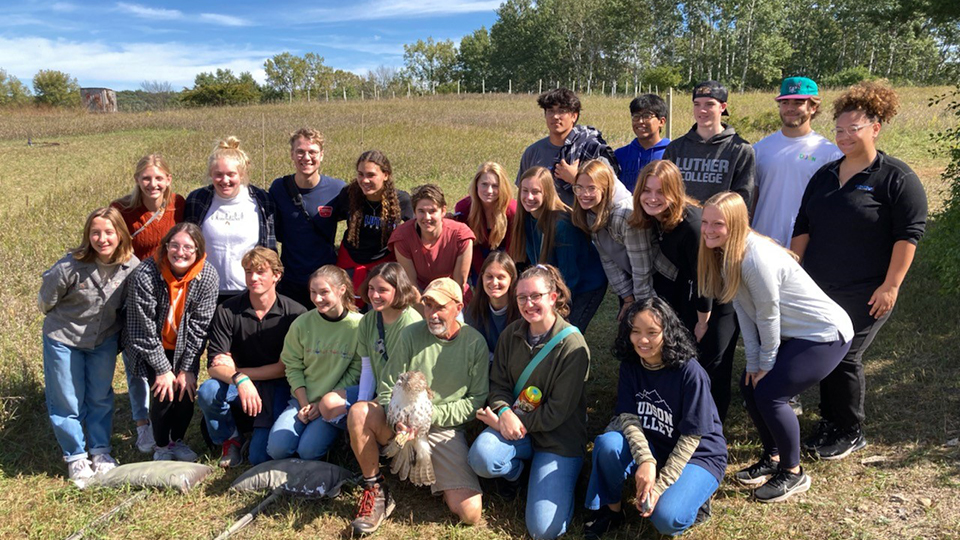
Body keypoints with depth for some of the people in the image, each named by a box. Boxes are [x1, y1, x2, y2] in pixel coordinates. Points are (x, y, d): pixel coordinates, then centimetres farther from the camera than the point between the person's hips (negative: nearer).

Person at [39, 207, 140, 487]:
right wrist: (62, 319, 6)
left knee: (101, 397, 14)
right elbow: (46, 300, -10)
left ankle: (101, 451, 30)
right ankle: (75, 457, 25)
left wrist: (112, 323, 7)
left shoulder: (131, 266, -18)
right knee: (67, 401, 7)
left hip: (104, 339, 3)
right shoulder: (71, 266, -27)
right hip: (64, 338, -2)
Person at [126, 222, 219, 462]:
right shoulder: (145, 275, -26)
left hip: (185, 347, 2)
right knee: (163, 394, -11)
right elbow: (145, 329, -20)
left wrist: (187, 369, -12)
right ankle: (161, 445, 16)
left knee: (187, 392, -4)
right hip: (152, 348, -2)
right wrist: (163, 370, -17)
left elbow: (200, 326, -13)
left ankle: (178, 440, 25)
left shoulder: (208, 276, -19)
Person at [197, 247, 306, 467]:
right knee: (207, 392, -30)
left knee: (259, 457, -17)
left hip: (277, 388, -2)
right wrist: (239, 379, -32)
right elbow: (214, 365, -11)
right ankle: (230, 439, 2)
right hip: (236, 385, 2)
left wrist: (241, 371, -11)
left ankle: (260, 431, 21)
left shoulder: (295, 314, -12)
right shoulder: (227, 311, -6)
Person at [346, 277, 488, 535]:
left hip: (445, 429, -1)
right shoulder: (411, 334, -3)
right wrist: (399, 419, -22)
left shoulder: (475, 343, -4)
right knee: (359, 412, -30)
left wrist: (432, 413, -14)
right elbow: (387, 387, -2)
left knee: (470, 513, -17)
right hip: (402, 423, 1)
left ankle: (439, 477, 17)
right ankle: (375, 491, -8)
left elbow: (477, 399, -3)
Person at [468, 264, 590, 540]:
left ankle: (558, 478, 20)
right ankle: (517, 471, 7)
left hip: (559, 437, -4)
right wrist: (504, 412, -20)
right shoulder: (512, 334, -1)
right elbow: (498, 383, 2)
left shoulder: (573, 346, -17)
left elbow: (557, 412, -16)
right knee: (481, 456, -30)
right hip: (515, 425, 4)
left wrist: (517, 420, -16)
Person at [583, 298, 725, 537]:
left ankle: (691, 497, 5)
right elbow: (628, 418, -13)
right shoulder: (630, 366, -7)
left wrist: (661, 485, -21)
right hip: (654, 447, 4)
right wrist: (645, 460, -31)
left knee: (666, 519, -29)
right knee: (607, 443, -28)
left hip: (697, 455, -4)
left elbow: (691, 437, -18)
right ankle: (611, 509, -4)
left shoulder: (691, 373, -22)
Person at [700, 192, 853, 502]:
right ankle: (773, 458, 26)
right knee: (750, 385, 7)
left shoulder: (756, 259, -29)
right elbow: (743, 311, 1)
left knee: (769, 393, -13)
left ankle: (793, 473, 8)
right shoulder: (725, 254, -1)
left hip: (825, 335, -9)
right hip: (792, 334, 9)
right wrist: (753, 363, -1)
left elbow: (768, 316, -21)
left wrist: (766, 365, -9)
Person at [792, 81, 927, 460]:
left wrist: (891, 286, -16)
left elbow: (909, 234, -12)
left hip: (865, 295, -6)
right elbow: (802, 229, 14)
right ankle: (829, 422, 27)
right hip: (818, 289, 6)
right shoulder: (825, 176, 11)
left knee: (845, 358, -3)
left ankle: (851, 434, 16)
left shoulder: (897, 178, -7)